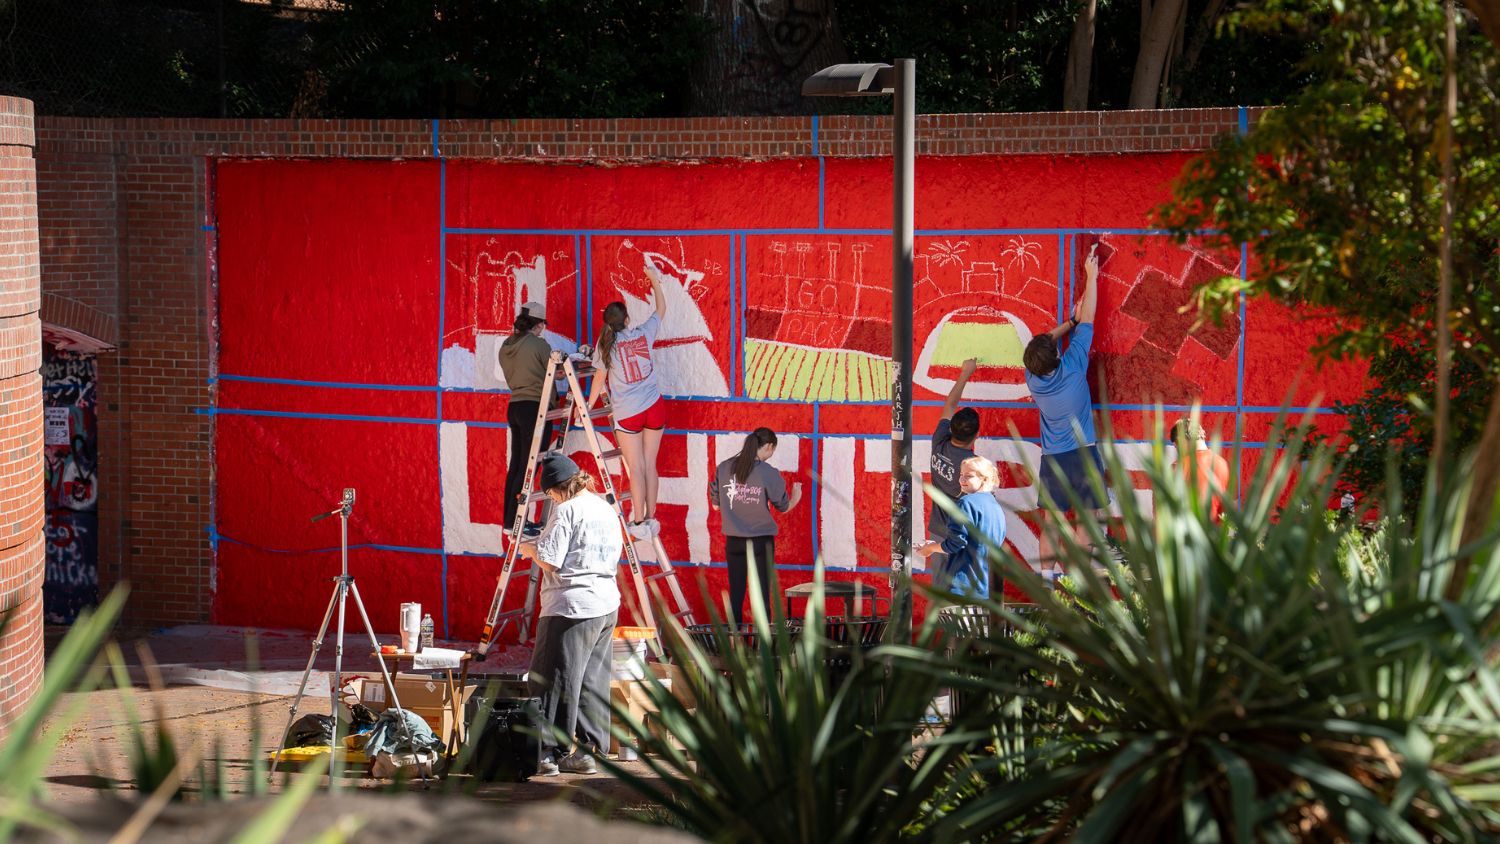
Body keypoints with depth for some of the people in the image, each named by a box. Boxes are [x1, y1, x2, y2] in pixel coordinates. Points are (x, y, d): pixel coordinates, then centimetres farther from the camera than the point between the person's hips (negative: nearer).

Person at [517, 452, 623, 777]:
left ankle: (548, 753, -3)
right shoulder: (607, 510, 14)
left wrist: (528, 548, 4)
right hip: (607, 604, 8)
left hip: (571, 605, -8)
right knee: (593, 682, 11)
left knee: (552, 680, -3)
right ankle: (588, 752, 12)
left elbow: (549, 560, -16)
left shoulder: (566, 510, -10)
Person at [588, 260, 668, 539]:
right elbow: (661, 310, 17)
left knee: (635, 469, 1)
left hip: (627, 414, -2)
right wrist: (655, 281, 27)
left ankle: (639, 523, 2)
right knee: (650, 465, 9)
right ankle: (651, 518, 13)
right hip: (654, 407, 2)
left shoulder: (605, 345, -5)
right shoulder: (643, 334, -1)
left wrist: (588, 407, 14)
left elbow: (599, 380, 1)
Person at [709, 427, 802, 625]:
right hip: (761, 541, -3)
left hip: (734, 541, 3)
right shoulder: (768, 473, -12)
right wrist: (796, 496, 20)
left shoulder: (724, 468, -3)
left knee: (736, 593, 10)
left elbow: (715, 504, 5)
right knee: (762, 593, 4)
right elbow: (783, 507, -1)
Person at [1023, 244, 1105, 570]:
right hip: (1082, 454, -4)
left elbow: (1041, 343, 18)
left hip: (1051, 458, 4)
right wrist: (1091, 276, 3)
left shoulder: (1033, 378, -3)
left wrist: (1071, 322, 21)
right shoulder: (1072, 367, -13)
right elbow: (1088, 321, -5)